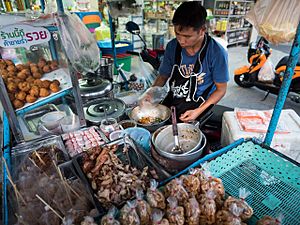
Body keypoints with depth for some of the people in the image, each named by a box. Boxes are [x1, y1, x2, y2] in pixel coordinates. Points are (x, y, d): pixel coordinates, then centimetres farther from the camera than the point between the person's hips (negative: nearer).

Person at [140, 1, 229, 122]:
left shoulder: (217, 53, -16)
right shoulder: (172, 46, -5)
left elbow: (221, 89, -7)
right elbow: (163, 76, 7)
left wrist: (198, 111, -19)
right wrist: (150, 91, -13)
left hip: (200, 105, -3)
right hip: (172, 101, 4)